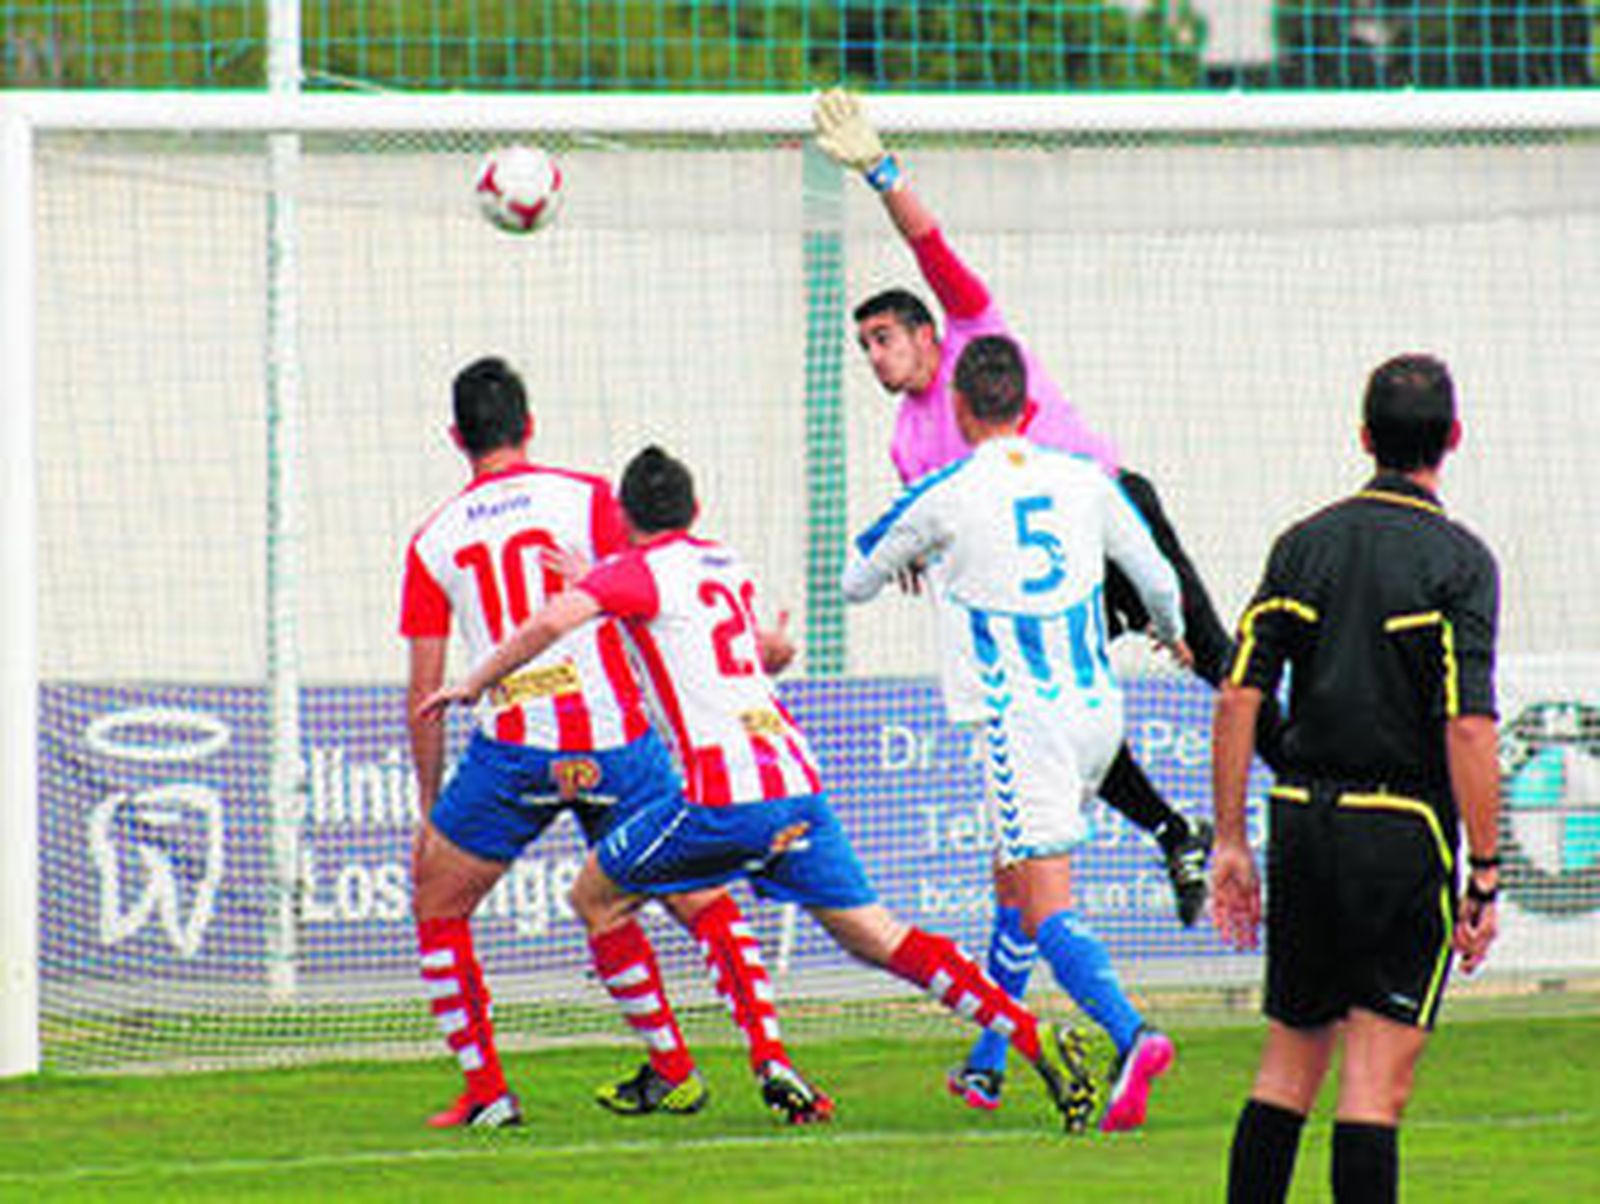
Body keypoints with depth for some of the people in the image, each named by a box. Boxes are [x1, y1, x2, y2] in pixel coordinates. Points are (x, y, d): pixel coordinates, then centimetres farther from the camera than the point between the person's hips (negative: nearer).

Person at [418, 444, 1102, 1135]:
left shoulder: (640, 571, 0)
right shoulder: (725, 564, 22)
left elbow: (555, 620, -15)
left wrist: (474, 683, -2)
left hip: (726, 797, -7)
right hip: (798, 780, 7)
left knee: (595, 898, 12)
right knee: (875, 937, 7)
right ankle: (1034, 1038, -6)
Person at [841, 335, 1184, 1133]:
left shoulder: (943, 496, -5)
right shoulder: (1083, 481, 6)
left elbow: (857, 583, 10)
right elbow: (1157, 579, 19)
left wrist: (890, 554, 34)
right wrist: (1172, 635, 42)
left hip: (1020, 719, -5)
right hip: (1097, 708, 5)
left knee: (1046, 909, -11)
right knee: (1014, 880, 22)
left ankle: (1131, 1037, -34)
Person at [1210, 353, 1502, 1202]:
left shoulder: (1304, 545, 7)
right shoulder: (1458, 560, -7)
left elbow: (1239, 697, 3)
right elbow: (1469, 729, -15)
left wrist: (1230, 840, 8)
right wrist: (1484, 877, -11)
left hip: (1302, 817, 4)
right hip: (1402, 834, -4)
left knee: (1290, 1061, 15)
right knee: (1378, 1083, -4)